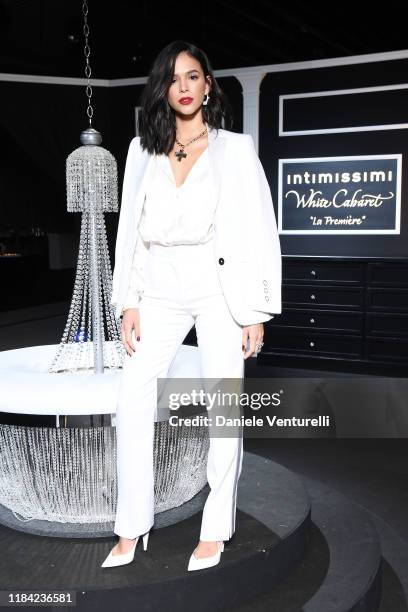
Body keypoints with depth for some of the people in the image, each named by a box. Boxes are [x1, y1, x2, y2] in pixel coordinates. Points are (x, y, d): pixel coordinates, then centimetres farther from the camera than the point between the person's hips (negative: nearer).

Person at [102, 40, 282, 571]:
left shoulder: (236, 149, 3)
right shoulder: (142, 150, 11)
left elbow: (260, 229, -1)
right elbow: (129, 228, 9)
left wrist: (256, 311, -6)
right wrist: (128, 303, 2)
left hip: (222, 288, -2)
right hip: (161, 291, 3)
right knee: (132, 401, -3)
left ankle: (215, 531, 16)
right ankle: (131, 529, 11)